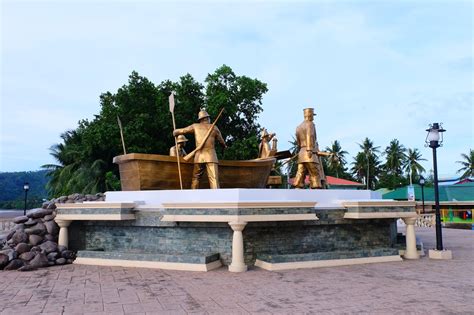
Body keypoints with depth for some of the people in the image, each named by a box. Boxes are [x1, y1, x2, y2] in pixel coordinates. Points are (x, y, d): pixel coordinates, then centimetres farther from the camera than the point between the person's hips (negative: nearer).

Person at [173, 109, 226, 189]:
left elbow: (181, 131, 17)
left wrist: (175, 132, 40)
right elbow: (221, 141, 21)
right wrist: (225, 146, 44)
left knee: (196, 178, 15)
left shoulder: (195, 126, 13)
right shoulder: (214, 128, 13)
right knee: (214, 180, -9)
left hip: (199, 157, 1)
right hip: (211, 156, -1)